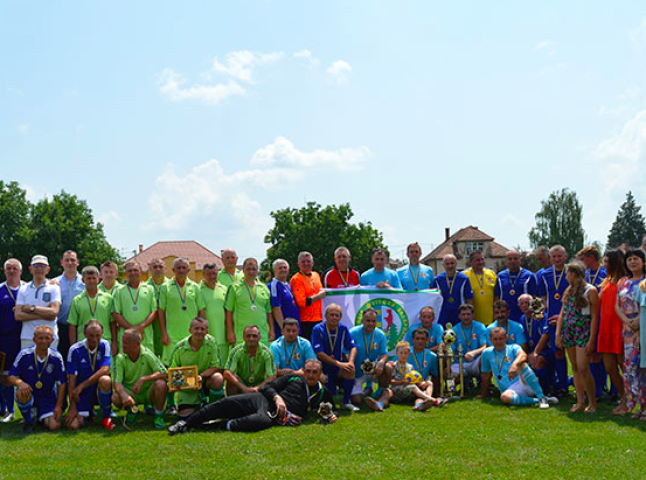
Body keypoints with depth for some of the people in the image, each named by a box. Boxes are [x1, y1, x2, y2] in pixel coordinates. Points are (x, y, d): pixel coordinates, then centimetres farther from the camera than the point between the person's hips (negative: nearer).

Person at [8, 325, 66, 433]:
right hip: (28, 394, -1)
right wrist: (20, 383, -32)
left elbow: (61, 383, -3)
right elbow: (11, 376, -8)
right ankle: (28, 421, -7)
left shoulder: (56, 357, -10)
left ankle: (40, 415, 22)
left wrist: (58, 406, -7)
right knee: (21, 393, -37)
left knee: (54, 426, -16)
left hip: (47, 398, 1)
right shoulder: (24, 354, -12)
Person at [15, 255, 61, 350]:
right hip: (27, 338, 2)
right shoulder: (23, 289, 10)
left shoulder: (54, 288, 4)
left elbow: (54, 312, -9)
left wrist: (31, 308, -6)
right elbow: (18, 315, -1)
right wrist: (44, 315, -9)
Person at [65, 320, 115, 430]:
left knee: (105, 380, -35)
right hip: (82, 395, 1)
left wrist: (82, 385, -26)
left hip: (99, 389, -1)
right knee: (73, 425, -18)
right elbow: (71, 379, -10)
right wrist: (72, 407, -14)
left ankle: (106, 417, -10)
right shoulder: (75, 349, -10)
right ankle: (89, 412, 21)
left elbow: (105, 370, -19)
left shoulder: (104, 345, -7)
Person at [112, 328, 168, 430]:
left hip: (148, 392, -2)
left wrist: (143, 379, -35)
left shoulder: (147, 355, -18)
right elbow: (117, 382, -19)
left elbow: (165, 373, -25)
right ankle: (131, 411, 6)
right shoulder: (120, 358, -11)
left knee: (160, 384, -33)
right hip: (131, 394, 2)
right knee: (115, 398, -29)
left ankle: (158, 416, -10)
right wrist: (124, 395, -41)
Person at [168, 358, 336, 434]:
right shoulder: (293, 379, 18)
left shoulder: (322, 393, 17)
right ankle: (186, 423, -7)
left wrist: (332, 415, 3)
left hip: (275, 416, -2)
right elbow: (267, 387, 13)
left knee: (263, 421, -41)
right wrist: (277, 397, -8)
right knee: (226, 403, -19)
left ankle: (222, 425, -27)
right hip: (262, 399, 2)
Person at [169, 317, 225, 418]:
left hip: (205, 381, -1)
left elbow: (216, 367, -14)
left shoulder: (211, 343, -12)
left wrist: (201, 376, -31)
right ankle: (198, 404, 28)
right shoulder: (180, 347, -9)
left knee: (218, 379, -34)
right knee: (185, 416, -10)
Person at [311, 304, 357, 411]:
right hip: (323, 369, -3)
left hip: (338, 369, 3)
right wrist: (338, 363, -25)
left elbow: (353, 347, 1)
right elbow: (319, 353, -19)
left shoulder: (343, 329, 1)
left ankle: (346, 402, -11)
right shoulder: (318, 330, -12)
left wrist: (350, 362, -21)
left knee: (350, 371, -29)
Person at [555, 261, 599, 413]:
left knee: (583, 368, -11)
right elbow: (562, 314, 13)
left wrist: (591, 340, -13)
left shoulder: (590, 290, -4)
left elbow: (594, 316, -7)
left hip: (583, 332, -6)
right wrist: (558, 335, 3)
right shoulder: (569, 291, 14)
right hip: (568, 331, 6)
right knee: (575, 368, 8)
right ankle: (580, 402, 13)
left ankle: (592, 403, 0)